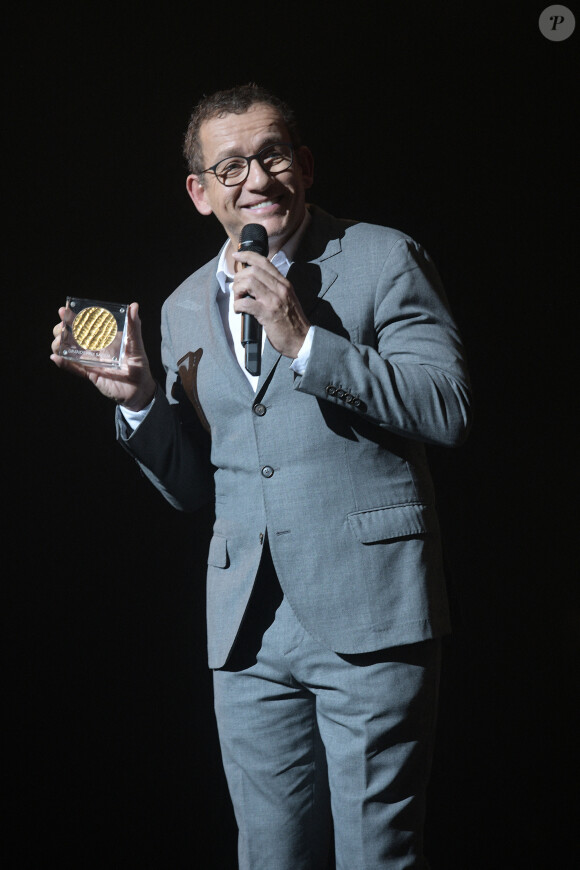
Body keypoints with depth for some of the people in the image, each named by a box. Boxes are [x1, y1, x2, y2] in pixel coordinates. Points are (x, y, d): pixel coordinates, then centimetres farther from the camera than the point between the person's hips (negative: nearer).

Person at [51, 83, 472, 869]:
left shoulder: (384, 259, 1)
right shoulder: (186, 309, 16)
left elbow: (449, 409, -11)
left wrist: (304, 341, -16)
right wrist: (139, 399, -1)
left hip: (369, 617, -4)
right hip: (250, 632, 5)